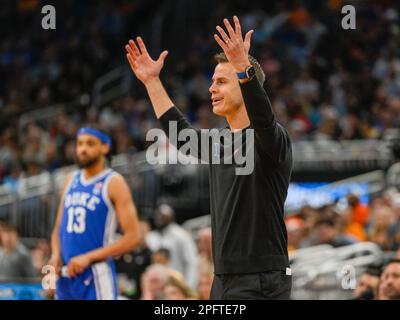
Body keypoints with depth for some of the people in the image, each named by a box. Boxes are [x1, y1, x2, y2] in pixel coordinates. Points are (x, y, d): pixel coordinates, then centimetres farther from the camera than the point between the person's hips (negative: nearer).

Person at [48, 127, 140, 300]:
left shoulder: (113, 183, -5)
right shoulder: (71, 181, 14)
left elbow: (132, 237, -12)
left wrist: (88, 258, -18)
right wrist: (56, 256, 0)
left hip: (96, 275, -7)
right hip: (66, 275, 7)